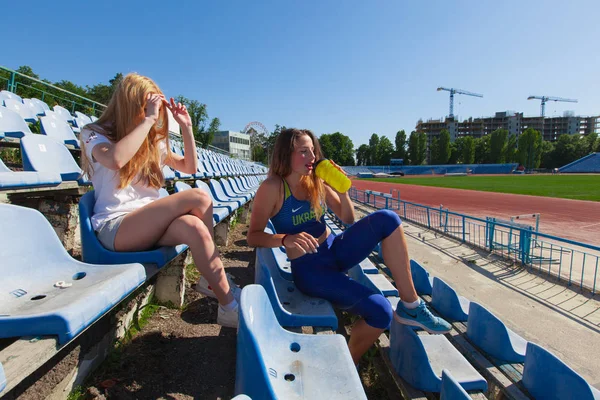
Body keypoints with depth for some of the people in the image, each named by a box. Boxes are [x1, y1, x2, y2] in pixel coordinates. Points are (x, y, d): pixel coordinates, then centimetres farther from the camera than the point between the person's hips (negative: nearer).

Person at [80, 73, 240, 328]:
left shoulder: (153, 141, 18)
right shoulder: (95, 135, 1)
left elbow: (190, 167, 21)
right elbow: (116, 159, -24)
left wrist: (186, 127, 12)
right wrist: (148, 119, -18)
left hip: (150, 224, 6)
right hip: (114, 227, -5)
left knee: (192, 227, -31)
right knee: (199, 198, -26)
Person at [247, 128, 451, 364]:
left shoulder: (316, 181, 3)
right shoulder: (272, 188, -13)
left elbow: (348, 219, 8)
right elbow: (253, 236, -14)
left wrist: (342, 190, -9)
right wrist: (286, 239, -32)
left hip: (335, 251, 6)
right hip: (308, 269, -6)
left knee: (386, 219, -16)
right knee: (379, 311, -23)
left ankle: (410, 307, -6)